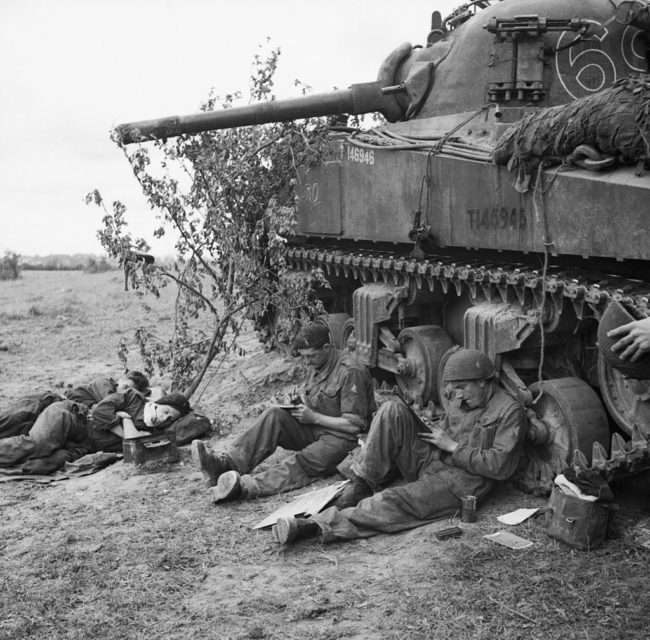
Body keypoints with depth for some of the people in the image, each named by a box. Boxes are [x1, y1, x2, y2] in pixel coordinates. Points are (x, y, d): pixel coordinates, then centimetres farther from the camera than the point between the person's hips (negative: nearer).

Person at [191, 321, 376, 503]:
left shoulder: (350, 372, -17)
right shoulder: (316, 366, 10)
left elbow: (354, 425, -19)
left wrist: (314, 418, -17)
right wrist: (301, 406, -1)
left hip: (343, 439, -7)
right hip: (316, 430, 8)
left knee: (303, 462, -34)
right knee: (274, 416, -17)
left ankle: (246, 487, -56)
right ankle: (226, 463, -33)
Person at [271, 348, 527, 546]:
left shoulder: (510, 410, -5)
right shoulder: (464, 401, 19)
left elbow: (501, 465, -14)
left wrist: (454, 446, -12)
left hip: (459, 481, -7)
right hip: (429, 459, 7)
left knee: (392, 501, -33)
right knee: (392, 409, -16)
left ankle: (316, 525, -42)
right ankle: (361, 487, -19)